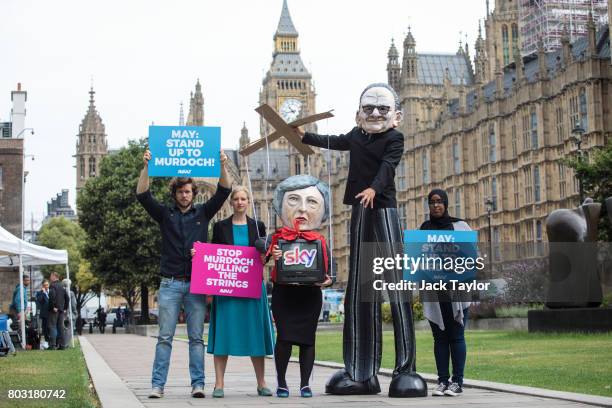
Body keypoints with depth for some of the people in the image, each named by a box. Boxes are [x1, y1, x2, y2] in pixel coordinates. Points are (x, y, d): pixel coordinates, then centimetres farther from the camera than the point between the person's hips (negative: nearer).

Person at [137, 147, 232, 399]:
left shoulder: (203, 213, 11)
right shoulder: (165, 215, 9)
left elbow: (223, 192, 1)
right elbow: (142, 195, -3)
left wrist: (223, 166, -16)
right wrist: (146, 167, -17)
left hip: (196, 284, 0)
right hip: (170, 284, 0)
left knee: (196, 338, 1)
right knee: (165, 337, -1)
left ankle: (197, 384, 2)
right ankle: (157, 385, -1)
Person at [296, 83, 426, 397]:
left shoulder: (394, 138, -3)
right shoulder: (357, 135, 14)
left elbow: (388, 166, -19)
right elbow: (335, 142, 33)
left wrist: (373, 188, -37)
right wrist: (304, 136, 39)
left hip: (383, 209, -7)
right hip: (360, 211, 7)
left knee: (394, 283, -13)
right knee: (360, 289, 5)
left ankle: (406, 368, -14)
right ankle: (362, 371, 9)